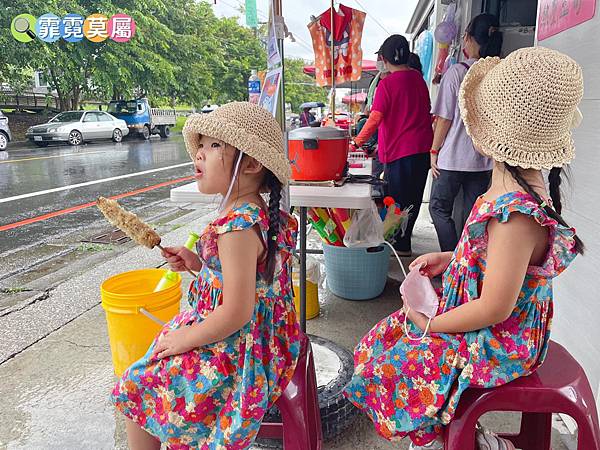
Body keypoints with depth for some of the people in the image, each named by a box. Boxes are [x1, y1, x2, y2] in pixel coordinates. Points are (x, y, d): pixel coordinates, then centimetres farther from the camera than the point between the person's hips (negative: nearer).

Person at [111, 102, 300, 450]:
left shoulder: (237, 226, -30)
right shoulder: (258, 214, -1)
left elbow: (236, 313, -30)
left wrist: (185, 338, -15)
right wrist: (198, 263, 3)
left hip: (232, 355, -9)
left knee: (135, 387, 8)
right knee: (169, 334, 29)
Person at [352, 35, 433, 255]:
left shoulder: (387, 83, -11)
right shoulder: (418, 78, 10)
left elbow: (376, 117, -16)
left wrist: (358, 140, -7)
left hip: (400, 149, -7)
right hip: (423, 148, 7)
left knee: (399, 199, 3)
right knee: (413, 197, 14)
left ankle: (402, 246, 9)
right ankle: (404, 240, 25)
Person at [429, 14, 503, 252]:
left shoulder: (456, 72, -10)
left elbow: (445, 118, -10)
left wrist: (434, 151, -1)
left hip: (453, 156, -5)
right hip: (484, 159, 5)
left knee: (439, 208, 9)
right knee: (472, 214, 12)